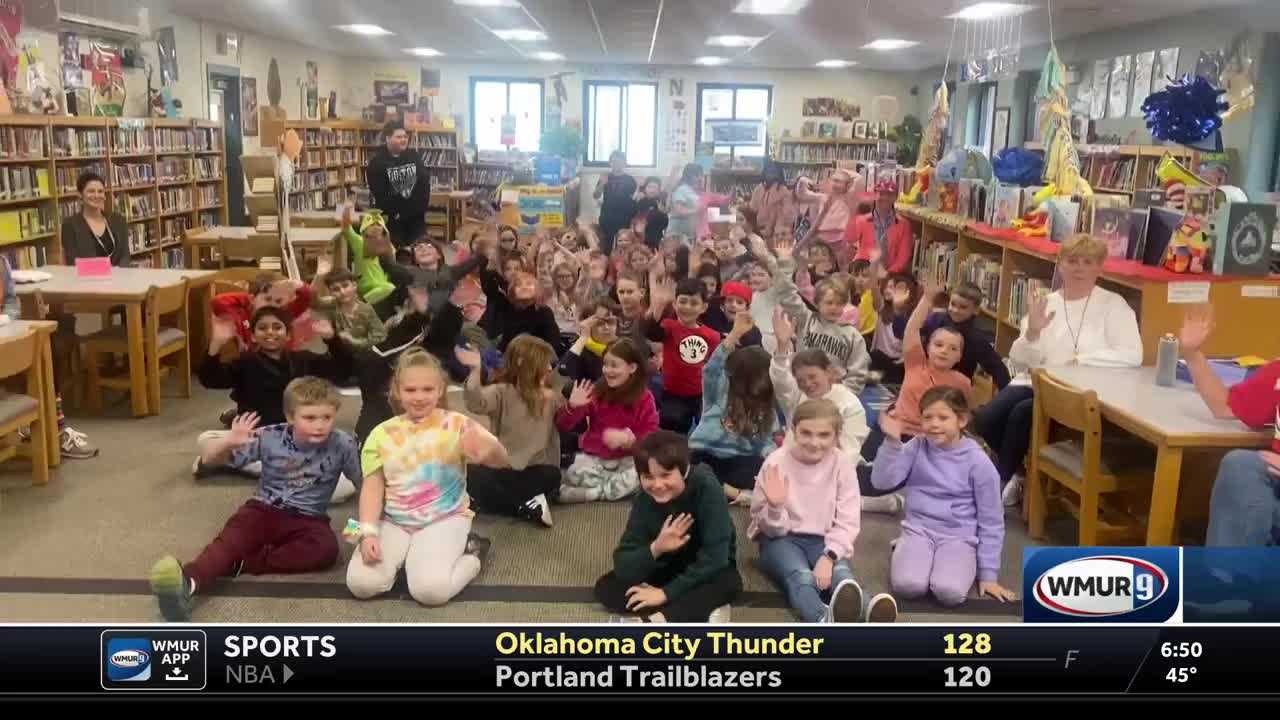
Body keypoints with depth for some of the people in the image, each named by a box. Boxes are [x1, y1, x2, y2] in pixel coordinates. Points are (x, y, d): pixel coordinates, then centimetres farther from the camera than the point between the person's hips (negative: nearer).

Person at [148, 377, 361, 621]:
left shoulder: (342, 444, -12)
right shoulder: (269, 437, -9)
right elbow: (208, 459, -7)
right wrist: (228, 442, -29)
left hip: (307, 520, 0)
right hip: (263, 510, 1)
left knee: (326, 549, -33)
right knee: (229, 540, -30)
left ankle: (237, 564, -35)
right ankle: (186, 583, -59)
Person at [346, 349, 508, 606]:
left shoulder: (456, 425, -5)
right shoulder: (382, 434, 3)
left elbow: (502, 462, -13)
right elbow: (372, 487, 2)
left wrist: (489, 447, -38)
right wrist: (367, 533, -13)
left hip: (445, 519, -3)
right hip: (394, 523, 3)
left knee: (430, 589, -26)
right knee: (361, 583, -19)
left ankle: (470, 554, 5)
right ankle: (406, 555, 11)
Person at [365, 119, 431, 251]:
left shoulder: (415, 156, 6)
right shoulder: (377, 163, -6)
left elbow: (425, 182, 4)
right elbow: (378, 193, -11)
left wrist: (422, 207, -5)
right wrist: (393, 213, -14)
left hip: (416, 215, 4)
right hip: (392, 218, -4)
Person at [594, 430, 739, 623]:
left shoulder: (706, 488, -27)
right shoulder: (644, 501, -17)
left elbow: (715, 556, -29)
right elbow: (622, 568, -22)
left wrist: (667, 592, -27)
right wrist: (655, 548, -41)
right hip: (668, 571, 4)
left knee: (731, 582, -36)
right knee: (605, 587, -16)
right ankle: (703, 611, -26)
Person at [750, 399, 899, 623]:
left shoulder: (842, 467, -2)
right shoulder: (776, 463, -6)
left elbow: (848, 523, -8)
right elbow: (772, 529, -4)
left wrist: (829, 556, -26)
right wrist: (775, 507, -28)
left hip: (825, 541, 2)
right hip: (782, 539, -2)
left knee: (841, 574, -33)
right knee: (801, 577, -35)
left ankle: (870, 614, -66)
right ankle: (825, 620, -69)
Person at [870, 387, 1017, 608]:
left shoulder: (978, 461, -7)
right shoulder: (917, 447, 0)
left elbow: (991, 522, -1)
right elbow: (882, 482, -9)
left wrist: (988, 574, -2)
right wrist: (892, 441, -23)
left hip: (959, 536, -1)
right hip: (918, 529, 1)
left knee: (949, 591, -29)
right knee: (906, 586, -28)